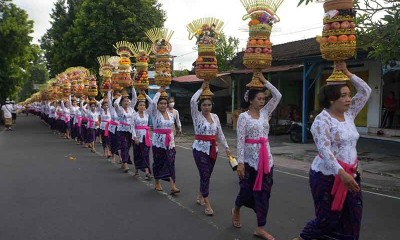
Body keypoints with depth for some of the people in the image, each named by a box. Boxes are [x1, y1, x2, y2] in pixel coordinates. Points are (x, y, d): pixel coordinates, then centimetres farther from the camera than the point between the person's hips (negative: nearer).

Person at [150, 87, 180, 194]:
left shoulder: (171, 114, 10)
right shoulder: (155, 113, -4)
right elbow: (153, 102, -25)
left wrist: (173, 141, 12)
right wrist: (159, 91, -14)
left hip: (169, 141, 4)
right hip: (158, 141, -3)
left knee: (171, 162, -4)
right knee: (158, 162, 7)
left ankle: (173, 186, -7)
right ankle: (157, 182, 26)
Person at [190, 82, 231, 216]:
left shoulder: (215, 117, 8)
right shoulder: (197, 116, -6)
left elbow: (220, 133, 10)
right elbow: (193, 101, -22)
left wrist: (226, 147, 5)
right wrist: (202, 88, -11)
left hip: (213, 149, 5)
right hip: (200, 149, -5)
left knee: (207, 175, 13)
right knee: (204, 175, -8)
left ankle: (200, 197, 32)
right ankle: (207, 205, -2)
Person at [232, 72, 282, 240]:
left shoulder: (265, 113, 8)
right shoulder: (243, 117, -7)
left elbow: (278, 96, 2)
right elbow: (240, 140, -12)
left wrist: (264, 81, 0)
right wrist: (240, 162, -16)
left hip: (266, 158, 5)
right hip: (250, 159, -5)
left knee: (264, 192, 4)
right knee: (247, 190, 7)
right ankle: (236, 210, 40)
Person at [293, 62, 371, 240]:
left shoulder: (349, 114, 8)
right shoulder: (322, 120, -16)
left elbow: (365, 91, 13)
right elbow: (324, 151, -25)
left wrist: (347, 73, 3)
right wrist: (342, 174, -35)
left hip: (350, 174, 7)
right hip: (327, 176, -7)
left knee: (351, 219, 8)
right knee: (328, 218, 0)